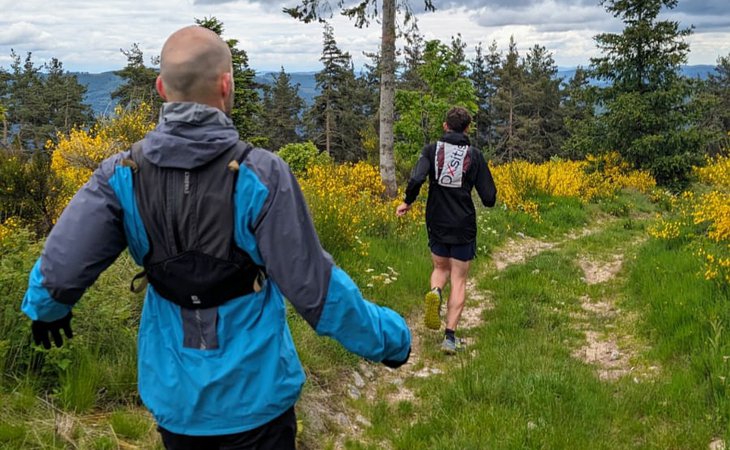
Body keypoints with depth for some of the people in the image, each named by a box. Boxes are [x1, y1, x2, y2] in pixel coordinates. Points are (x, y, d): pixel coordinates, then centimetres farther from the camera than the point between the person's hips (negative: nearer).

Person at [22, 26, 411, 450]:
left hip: (172, 394, 4)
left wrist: (45, 307, 13)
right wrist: (389, 336, -6)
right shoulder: (260, 174, -21)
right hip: (253, 396, -3)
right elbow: (313, 287, -20)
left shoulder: (122, 174, -10)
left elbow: (61, 266, -12)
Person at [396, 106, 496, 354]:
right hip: (464, 227, -1)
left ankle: (435, 292, -10)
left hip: (437, 224, 1)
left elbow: (416, 180, -21)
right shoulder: (475, 155, -4)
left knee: (441, 268, 24)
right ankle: (450, 337, 1)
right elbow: (489, 198, -5)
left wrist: (407, 202, -3)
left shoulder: (432, 150, -4)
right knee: (458, 280, 7)